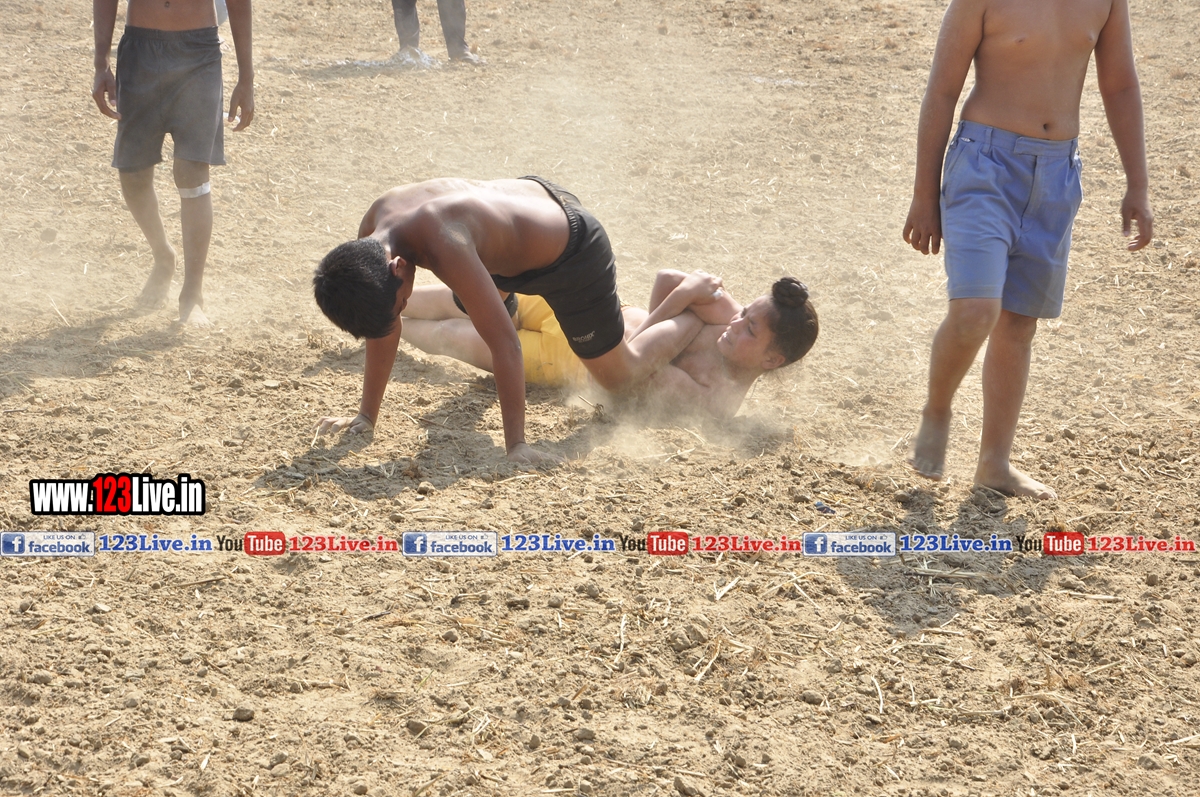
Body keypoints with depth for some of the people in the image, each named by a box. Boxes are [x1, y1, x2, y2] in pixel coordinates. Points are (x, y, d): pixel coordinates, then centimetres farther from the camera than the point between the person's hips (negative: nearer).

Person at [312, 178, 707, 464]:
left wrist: (516, 444, -38)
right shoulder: (371, 234, -21)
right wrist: (366, 415, -5)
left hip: (571, 249, -7)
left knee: (622, 377, 11)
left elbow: (504, 342, -41)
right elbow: (386, 329, -7)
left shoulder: (443, 248, -44)